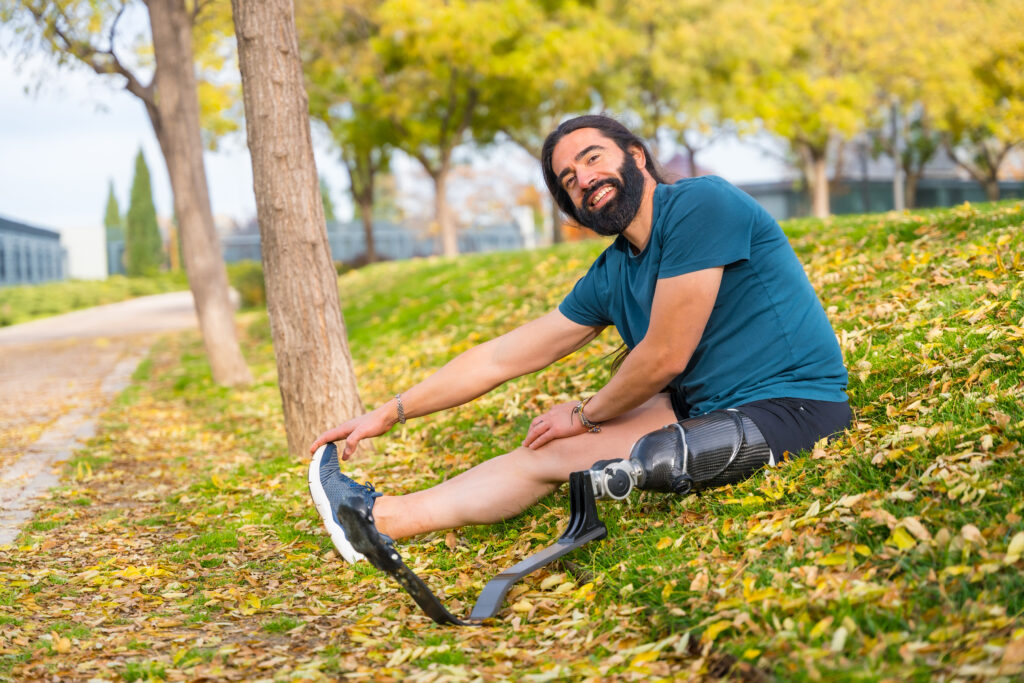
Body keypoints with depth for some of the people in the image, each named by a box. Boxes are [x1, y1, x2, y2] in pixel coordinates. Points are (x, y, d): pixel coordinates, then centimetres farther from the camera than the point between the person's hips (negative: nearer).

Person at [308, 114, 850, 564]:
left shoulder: (698, 205, -15)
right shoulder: (610, 278, 9)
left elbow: (666, 357, -17)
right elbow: (501, 359, 13)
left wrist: (586, 417, 0)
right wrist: (387, 415, 14)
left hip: (794, 413, -8)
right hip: (708, 404, 8)